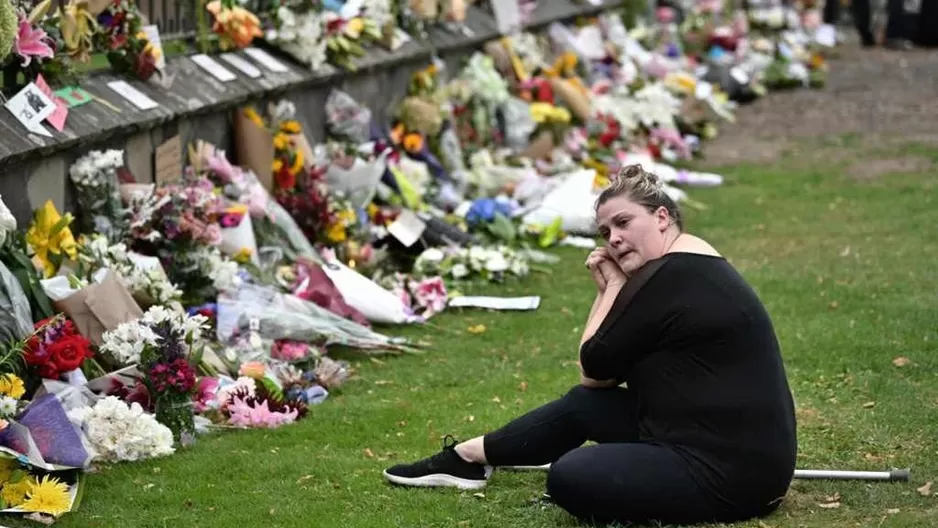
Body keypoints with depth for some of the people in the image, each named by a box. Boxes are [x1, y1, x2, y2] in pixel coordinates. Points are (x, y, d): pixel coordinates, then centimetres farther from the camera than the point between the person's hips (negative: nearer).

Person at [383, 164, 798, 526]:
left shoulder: (670, 277, -18)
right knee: (583, 403, 19)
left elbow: (594, 369, -7)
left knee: (569, 479, -20)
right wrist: (609, 289, 6)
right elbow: (600, 378, 15)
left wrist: (616, 287, 1)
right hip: (735, 446, 11)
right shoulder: (686, 265, 13)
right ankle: (468, 456, 32)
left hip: (731, 471, -11)